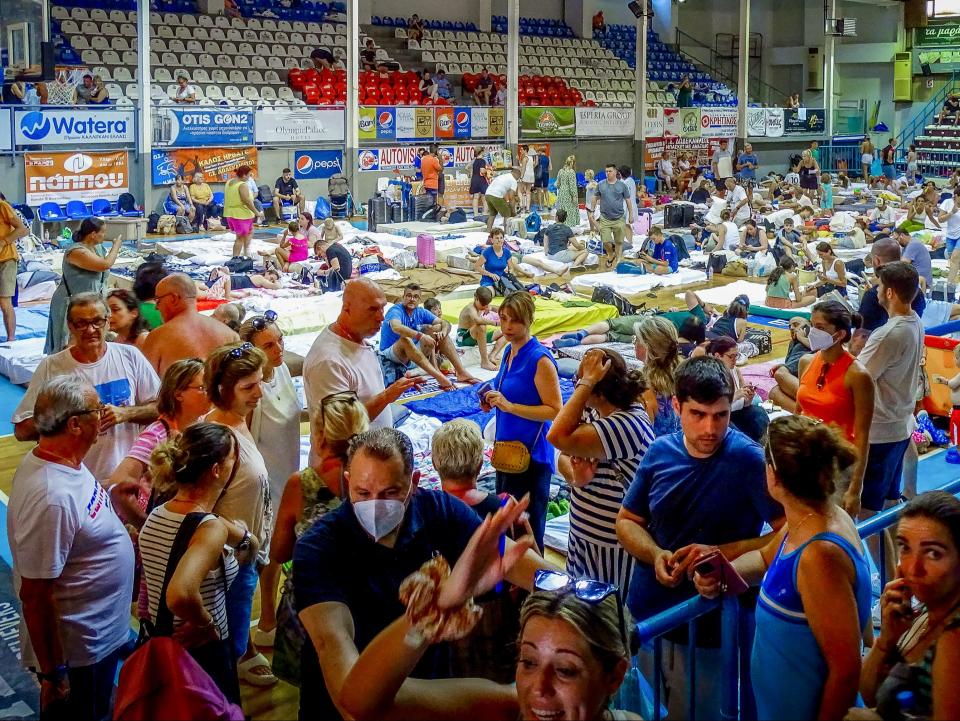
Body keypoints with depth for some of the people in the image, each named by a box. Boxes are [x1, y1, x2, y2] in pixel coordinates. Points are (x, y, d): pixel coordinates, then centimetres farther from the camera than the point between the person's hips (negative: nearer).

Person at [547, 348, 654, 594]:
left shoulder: (628, 425, -26)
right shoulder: (593, 412, 3)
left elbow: (559, 438, -32)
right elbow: (565, 454, 8)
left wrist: (585, 383, -28)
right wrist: (576, 474, -15)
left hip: (611, 547, -8)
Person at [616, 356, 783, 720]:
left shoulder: (750, 461, -17)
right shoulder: (660, 452, -2)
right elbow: (627, 521, 8)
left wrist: (721, 553, -23)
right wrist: (656, 555, -12)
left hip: (707, 625, -4)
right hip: (644, 612, 5)